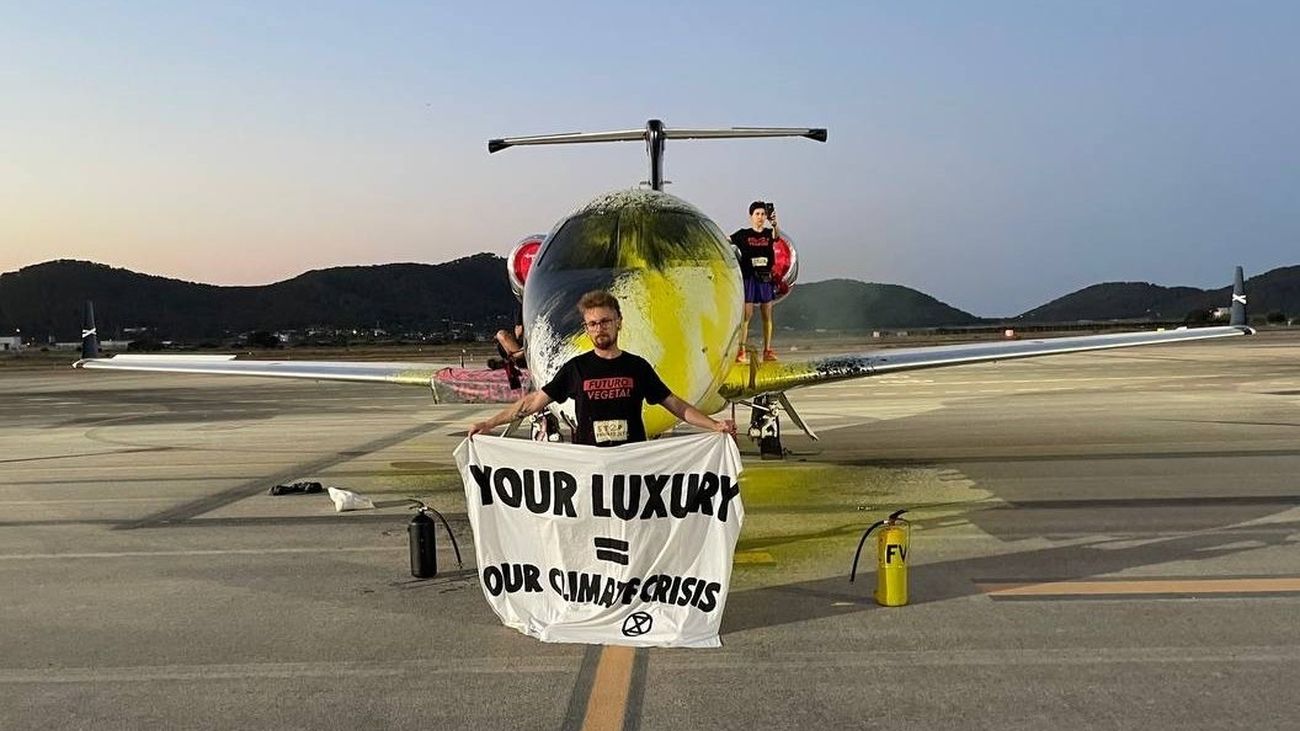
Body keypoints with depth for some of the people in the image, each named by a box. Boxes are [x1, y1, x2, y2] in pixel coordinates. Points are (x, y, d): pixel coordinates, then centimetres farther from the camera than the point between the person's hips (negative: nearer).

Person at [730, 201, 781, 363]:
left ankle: (767, 350, 12)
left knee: (767, 316, 6)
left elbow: (777, 236, -17)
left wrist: (774, 223, -37)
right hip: (749, 278, -2)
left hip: (766, 278, 3)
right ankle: (741, 351, -6)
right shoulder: (743, 234, 3)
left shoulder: (769, 233, 5)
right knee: (746, 315, -6)